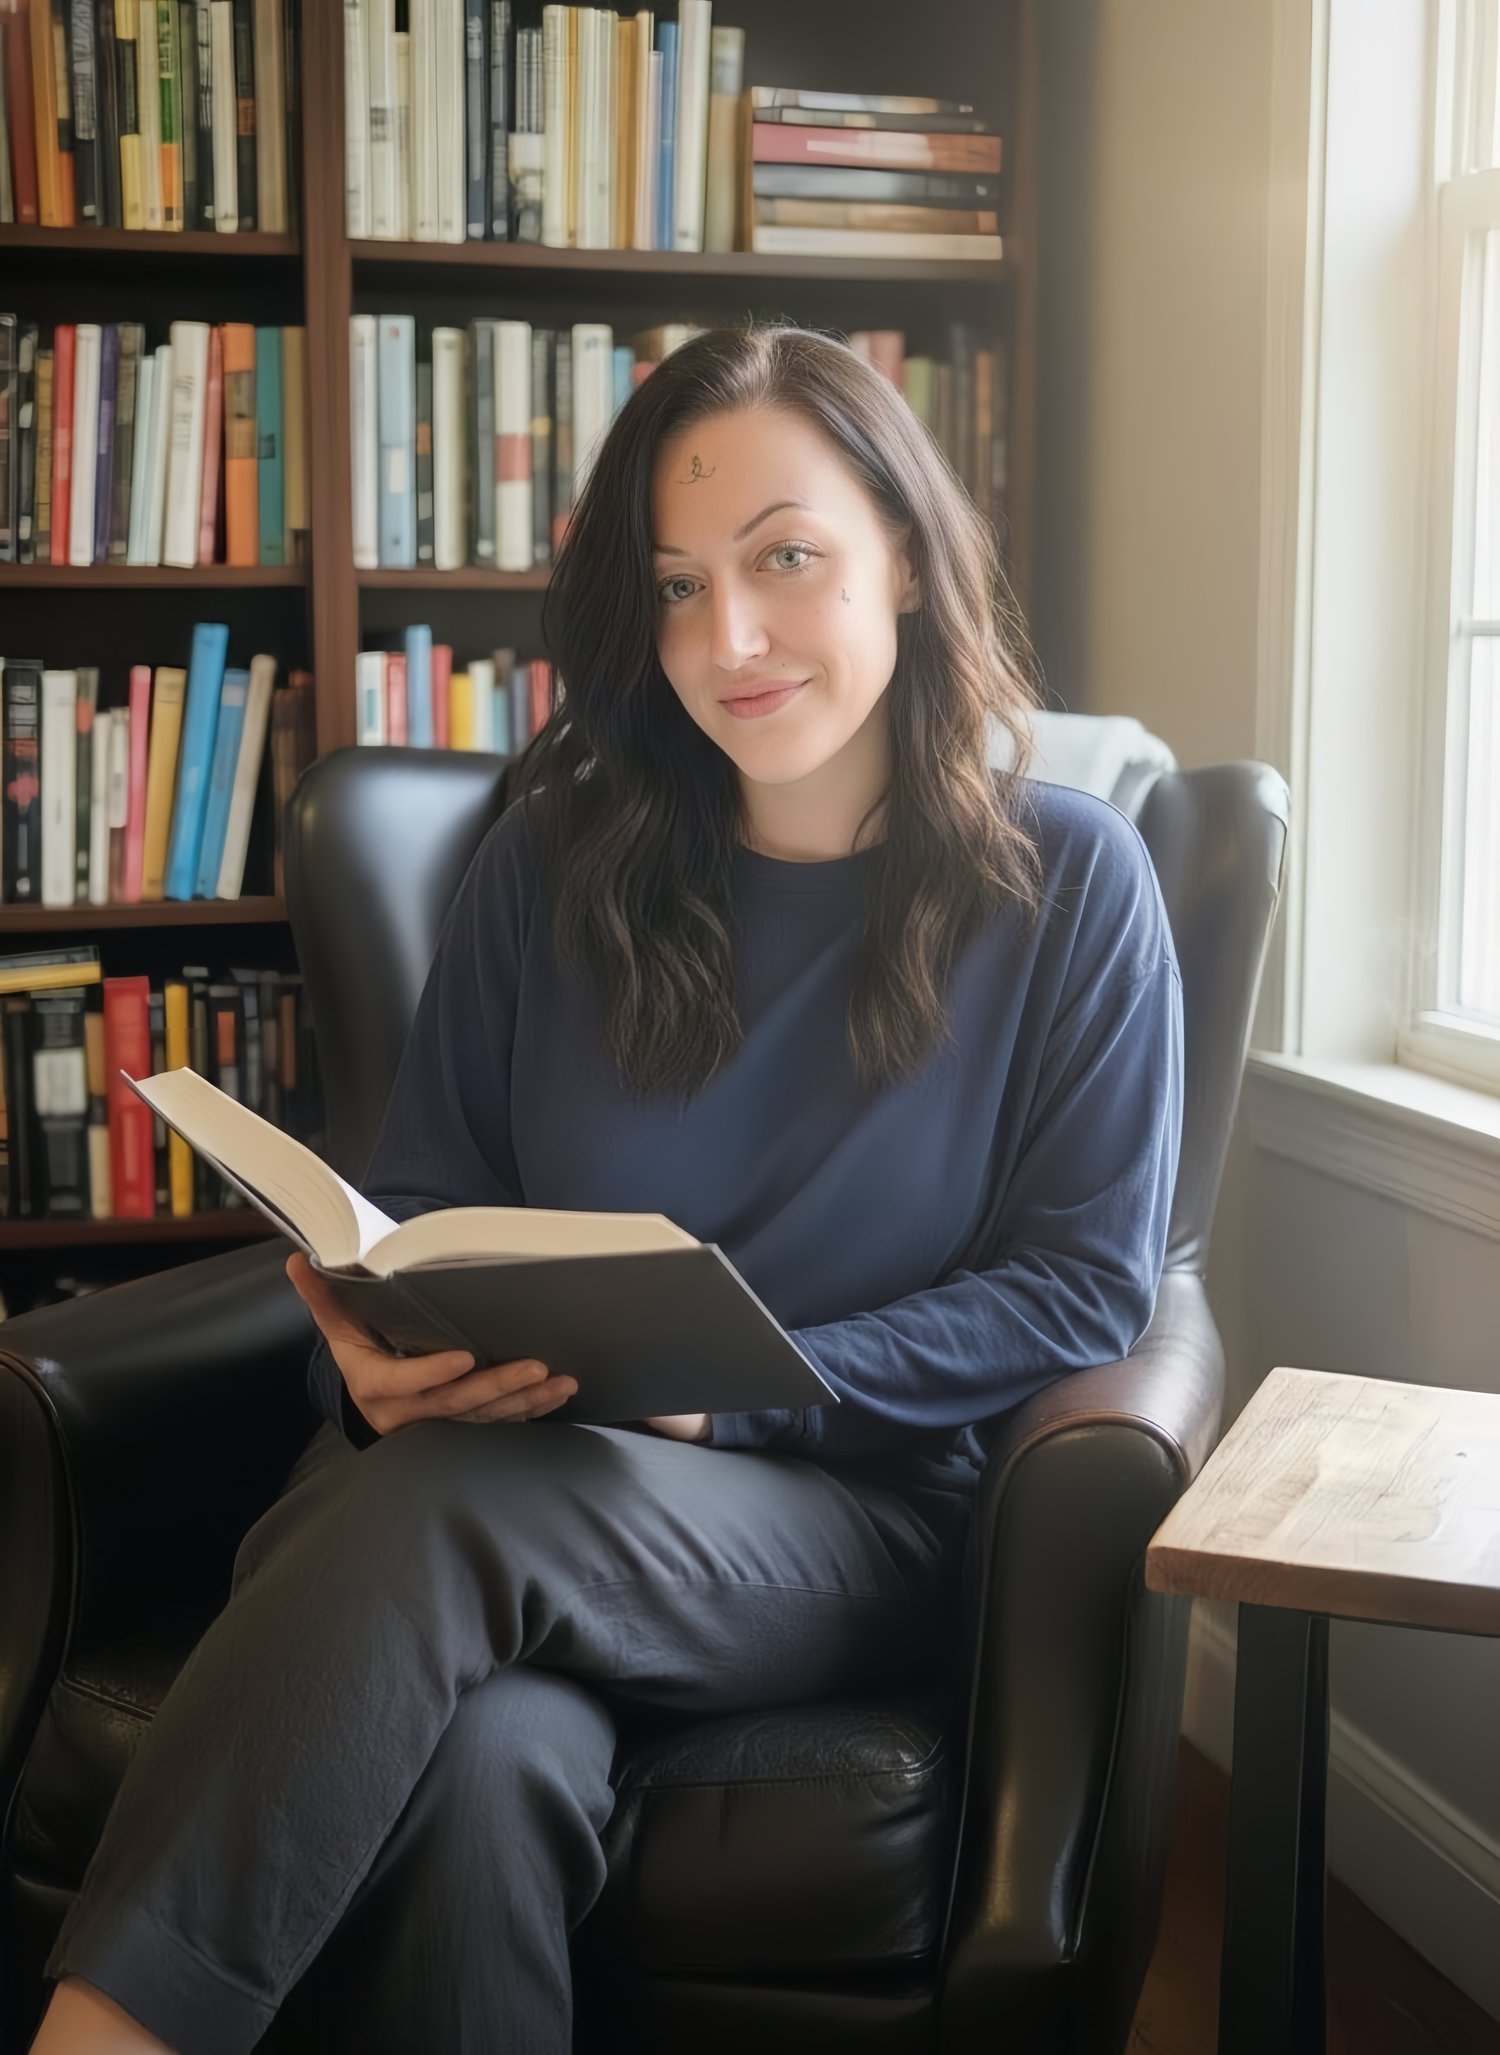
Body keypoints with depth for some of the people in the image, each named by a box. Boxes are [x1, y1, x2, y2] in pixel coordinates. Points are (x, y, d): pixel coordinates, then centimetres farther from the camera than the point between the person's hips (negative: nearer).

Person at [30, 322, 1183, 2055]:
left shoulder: (1069, 883, 5)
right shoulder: (553, 867, 13)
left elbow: (1084, 1276, 1)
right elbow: (418, 1201, 14)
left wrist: (733, 1386, -12)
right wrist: (381, 1350, -12)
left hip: (848, 1509, -2)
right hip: (519, 1461, 2)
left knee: (443, 1512, -35)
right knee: (484, 1766, -37)